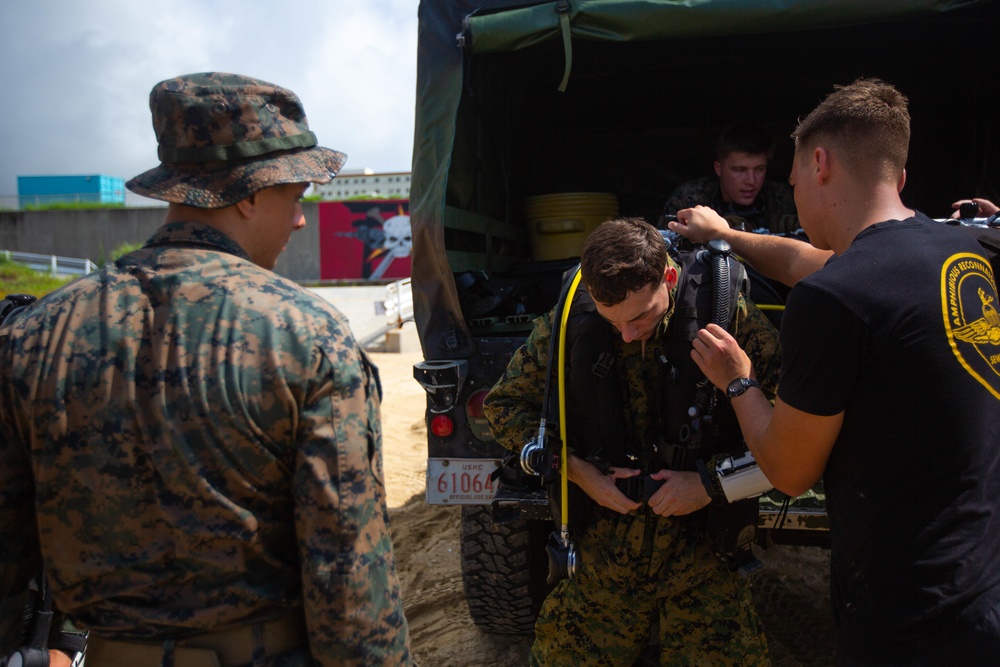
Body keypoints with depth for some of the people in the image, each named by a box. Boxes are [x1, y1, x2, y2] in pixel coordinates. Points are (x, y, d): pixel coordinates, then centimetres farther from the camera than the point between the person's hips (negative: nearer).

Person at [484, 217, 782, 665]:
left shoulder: (731, 317, -14)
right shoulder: (566, 325, -7)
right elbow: (504, 405, 3)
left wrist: (714, 481, -17)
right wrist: (578, 470, -8)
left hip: (702, 558, -1)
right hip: (601, 556, 2)